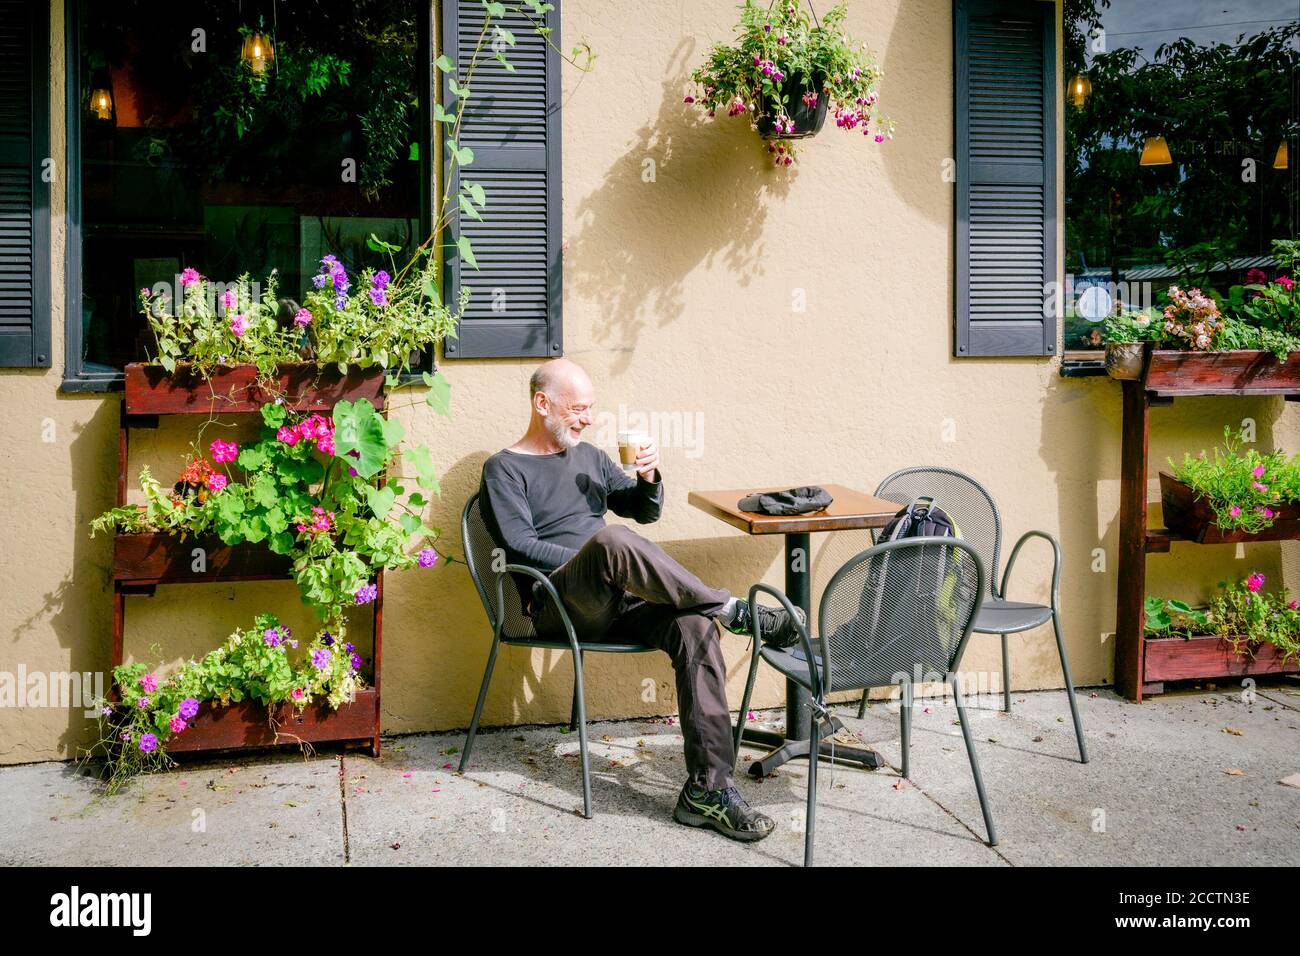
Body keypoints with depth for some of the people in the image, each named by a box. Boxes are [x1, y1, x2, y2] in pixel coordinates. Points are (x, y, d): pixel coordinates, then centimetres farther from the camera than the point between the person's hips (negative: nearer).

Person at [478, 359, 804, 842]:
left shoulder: (589, 457, 24)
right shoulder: (503, 468, 7)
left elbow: (646, 512, 25)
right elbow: (520, 546, -7)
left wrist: (649, 479, 2)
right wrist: (598, 561, -15)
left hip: (615, 600, 6)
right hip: (558, 605, -5)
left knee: (696, 627, -25)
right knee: (612, 539, -38)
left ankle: (708, 789, -26)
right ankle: (733, 610, -25)